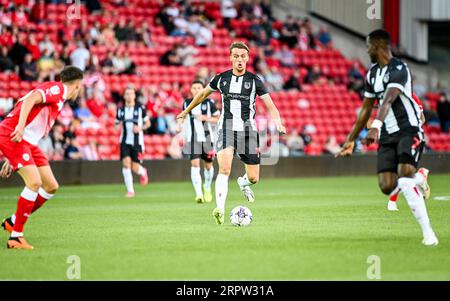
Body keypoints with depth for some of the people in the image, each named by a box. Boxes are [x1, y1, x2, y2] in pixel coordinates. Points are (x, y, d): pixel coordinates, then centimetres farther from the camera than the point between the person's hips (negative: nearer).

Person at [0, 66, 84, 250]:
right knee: (34, 182, -21)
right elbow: (31, 99, -22)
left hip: (27, 141, 10)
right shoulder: (57, 88, -4)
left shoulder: (58, 98, 25)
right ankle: (15, 236, -15)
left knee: (51, 186, 5)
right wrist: (20, 126, -33)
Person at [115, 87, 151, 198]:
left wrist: (140, 128, -12)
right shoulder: (120, 110, 5)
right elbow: (117, 124, 17)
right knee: (126, 164, -15)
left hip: (137, 142, -1)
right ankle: (130, 190, -6)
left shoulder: (140, 109, 0)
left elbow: (148, 123, 7)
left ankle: (143, 172, 36)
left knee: (135, 168, -4)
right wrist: (117, 126, -7)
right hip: (125, 142, 1)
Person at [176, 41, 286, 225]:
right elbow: (203, 94, 25)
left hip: (248, 131, 1)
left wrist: (278, 124, -19)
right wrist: (186, 112, 33)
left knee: (253, 178, 3)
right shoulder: (221, 79, 6)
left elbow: (271, 107, 1)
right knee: (224, 168, -25)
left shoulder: (254, 81, 1)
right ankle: (220, 210, -31)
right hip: (226, 129, -1)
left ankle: (244, 182, 42)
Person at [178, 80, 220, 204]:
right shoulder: (186, 103, 6)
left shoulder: (209, 102, -1)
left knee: (208, 165, 12)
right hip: (192, 139, 0)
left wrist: (206, 118, -14)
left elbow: (218, 118, 2)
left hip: (207, 138, 0)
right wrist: (180, 127, 2)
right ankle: (199, 194, -21)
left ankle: (207, 188, 40)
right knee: (195, 164, -15)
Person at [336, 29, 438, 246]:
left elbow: (388, 99, -31)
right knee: (387, 186, -9)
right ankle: (418, 177, 24)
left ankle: (427, 232, -18)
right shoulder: (372, 74, 13)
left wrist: (375, 127, -45)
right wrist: (351, 139, 25)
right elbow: (366, 109, 23)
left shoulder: (398, 69, -14)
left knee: (404, 179, -25)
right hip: (387, 136, 7)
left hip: (409, 131, -7)